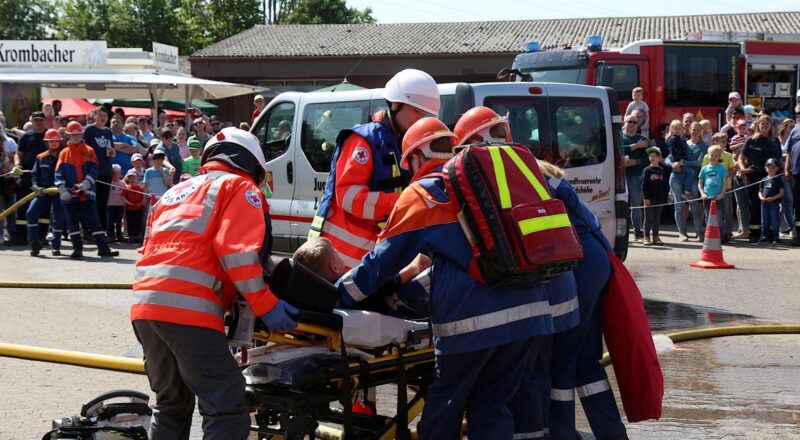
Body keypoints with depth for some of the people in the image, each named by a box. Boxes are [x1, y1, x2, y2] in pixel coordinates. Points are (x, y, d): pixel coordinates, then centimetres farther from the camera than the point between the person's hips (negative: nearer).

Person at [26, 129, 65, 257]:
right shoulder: (40, 158, 10)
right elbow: (34, 175, 9)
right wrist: (36, 187, -10)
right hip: (43, 192, 2)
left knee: (58, 217, -5)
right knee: (31, 213, -13)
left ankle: (56, 246, 10)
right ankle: (34, 243, -3)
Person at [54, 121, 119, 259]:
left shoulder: (89, 151, 7)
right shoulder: (64, 153, 9)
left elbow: (93, 170, -1)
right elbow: (59, 173, 2)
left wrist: (85, 184, -17)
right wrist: (62, 190, -11)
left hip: (87, 194, -1)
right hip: (70, 195, 1)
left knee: (93, 220, -3)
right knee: (72, 223, 4)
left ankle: (103, 248, -3)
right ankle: (77, 249, 10)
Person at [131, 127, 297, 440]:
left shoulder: (177, 191, 30)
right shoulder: (239, 187, 9)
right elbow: (237, 251, -7)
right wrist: (266, 305, -6)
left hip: (144, 303, 8)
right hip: (187, 308, -8)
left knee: (172, 404, 22)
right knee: (228, 411, -11)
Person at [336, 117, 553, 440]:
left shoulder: (421, 193, 6)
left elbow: (384, 260, 9)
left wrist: (338, 294, 21)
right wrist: (410, 288, 41)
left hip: (472, 320, -5)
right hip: (530, 313, 5)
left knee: (443, 412, 10)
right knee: (492, 410, 13)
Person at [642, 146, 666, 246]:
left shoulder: (661, 170, 8)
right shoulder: (647, 170, -5)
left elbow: (664, 185, 13)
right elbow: (644, 185, -8)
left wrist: (664, 198, 9)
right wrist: (646, 198, -14)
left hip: (659, 199, 4)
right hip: (649, 199, -4)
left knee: (657, 218, 9)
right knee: (648, 218, 1)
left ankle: (656, 237, 16)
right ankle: (646, 237, 6)